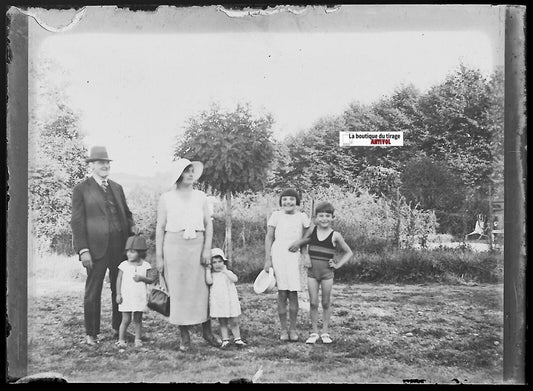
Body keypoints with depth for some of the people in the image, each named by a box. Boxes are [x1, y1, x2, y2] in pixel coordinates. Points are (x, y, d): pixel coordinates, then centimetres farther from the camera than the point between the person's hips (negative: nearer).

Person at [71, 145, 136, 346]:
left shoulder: (117, 188, 17)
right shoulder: (81, 189, 0)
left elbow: (127, 214, 21)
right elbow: (77, 222, -4)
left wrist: (133, 230, 3)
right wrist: (83, 250, -11)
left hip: (120, 246, 5)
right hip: (96, 247, -5)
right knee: (93, 291, 2)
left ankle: (119, 329, 24)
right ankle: (91, 333, 14)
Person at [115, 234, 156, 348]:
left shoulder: (145, 266, 1)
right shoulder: (124, 265, 1)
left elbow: (152, 279, -1)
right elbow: (119, 280, 2)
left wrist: (142, 278, -18)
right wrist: (118, 294, -4)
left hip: (140, 298, 1)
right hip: (126, 297, 0)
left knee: (138, 319, 8)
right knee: (126, 320, -1)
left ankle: (138, 339, 17)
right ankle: (121, 340, 7)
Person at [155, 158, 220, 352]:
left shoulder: (201, 196, 10)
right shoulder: (166, 198, 4)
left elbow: (208, 223, 9)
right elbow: (160, 227, 3)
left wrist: (207, 248, -3)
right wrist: (159, 256, -1)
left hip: (197, 245, 2)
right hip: (174, 246, -2)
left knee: (202, 288, 1)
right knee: (178, 291, 0)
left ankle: (207, 331, 16)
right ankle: (184, 336, 10)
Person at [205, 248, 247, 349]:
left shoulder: (228, 273, 5)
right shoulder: (212, 275, 3)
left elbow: (235, 279, -13)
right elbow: (209, 282, -18)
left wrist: (225, 271, -14)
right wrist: (208, 269, -12)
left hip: (231, 302, 1)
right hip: (217, 303, 0)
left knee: (234, 322, 5)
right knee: (222, 323, 5)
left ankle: (237, 339, 15)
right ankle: (225, 340, 11)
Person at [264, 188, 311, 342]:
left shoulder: (302, 217, 8)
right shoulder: (276, 216, 4)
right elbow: (269, 238, 5)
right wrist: (267, 260, 0)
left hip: (294, 256, 1)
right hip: (278, 255, -1)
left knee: (293, 294, -2)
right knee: (282, 294, -1)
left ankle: (293, 329, 10)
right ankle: (283, 330, 9)